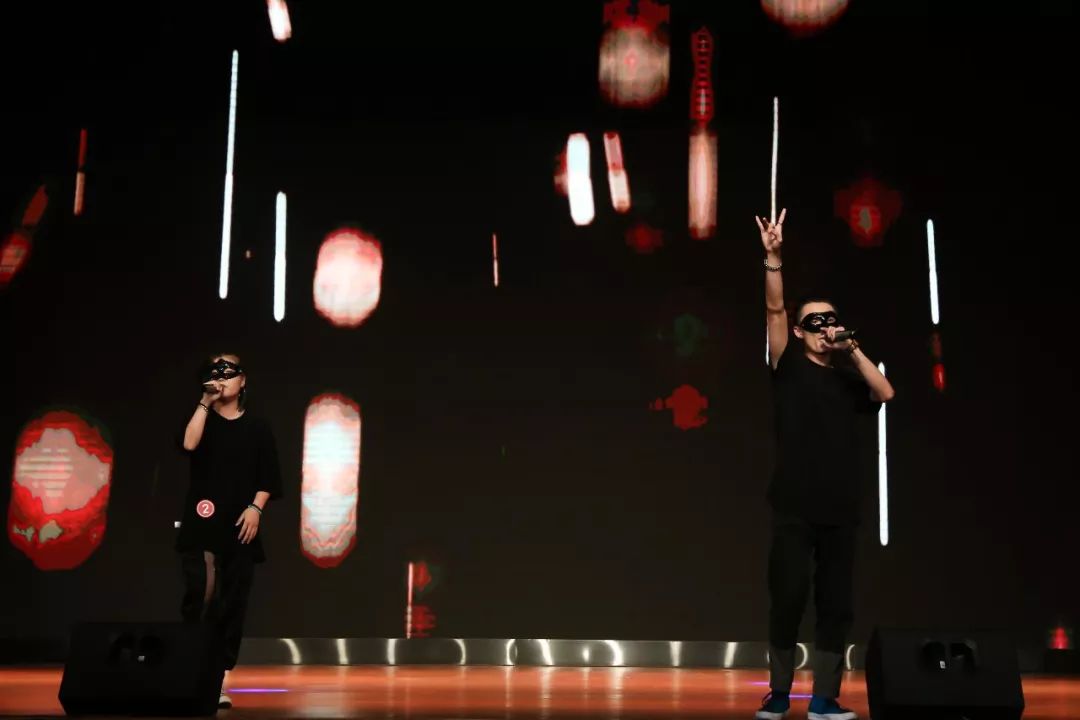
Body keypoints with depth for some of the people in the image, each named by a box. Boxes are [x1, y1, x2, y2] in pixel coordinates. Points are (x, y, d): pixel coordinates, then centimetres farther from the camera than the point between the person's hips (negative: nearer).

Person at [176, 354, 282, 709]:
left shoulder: (257, 428, 10)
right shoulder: (203, 419, 8)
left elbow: (268, 479, 8)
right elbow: (189, 443, -15)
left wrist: (256, 508, -7)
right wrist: (205, 402, -10)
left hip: (240, 525, 2)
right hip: (202, 522, -1)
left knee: (233, 602, 1)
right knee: (202, 592, -20)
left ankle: (219, 679, 7)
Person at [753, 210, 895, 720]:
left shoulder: (849, 379, 14)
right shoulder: (789, 368, 5)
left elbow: (885, 393, -4)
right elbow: (774, 310, -7)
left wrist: (852, 349, -4)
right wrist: (773, 256, -18)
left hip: (840, 508, 4)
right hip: (794, 507, -3)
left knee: (836, 605, 4)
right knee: (787, 600, -4)